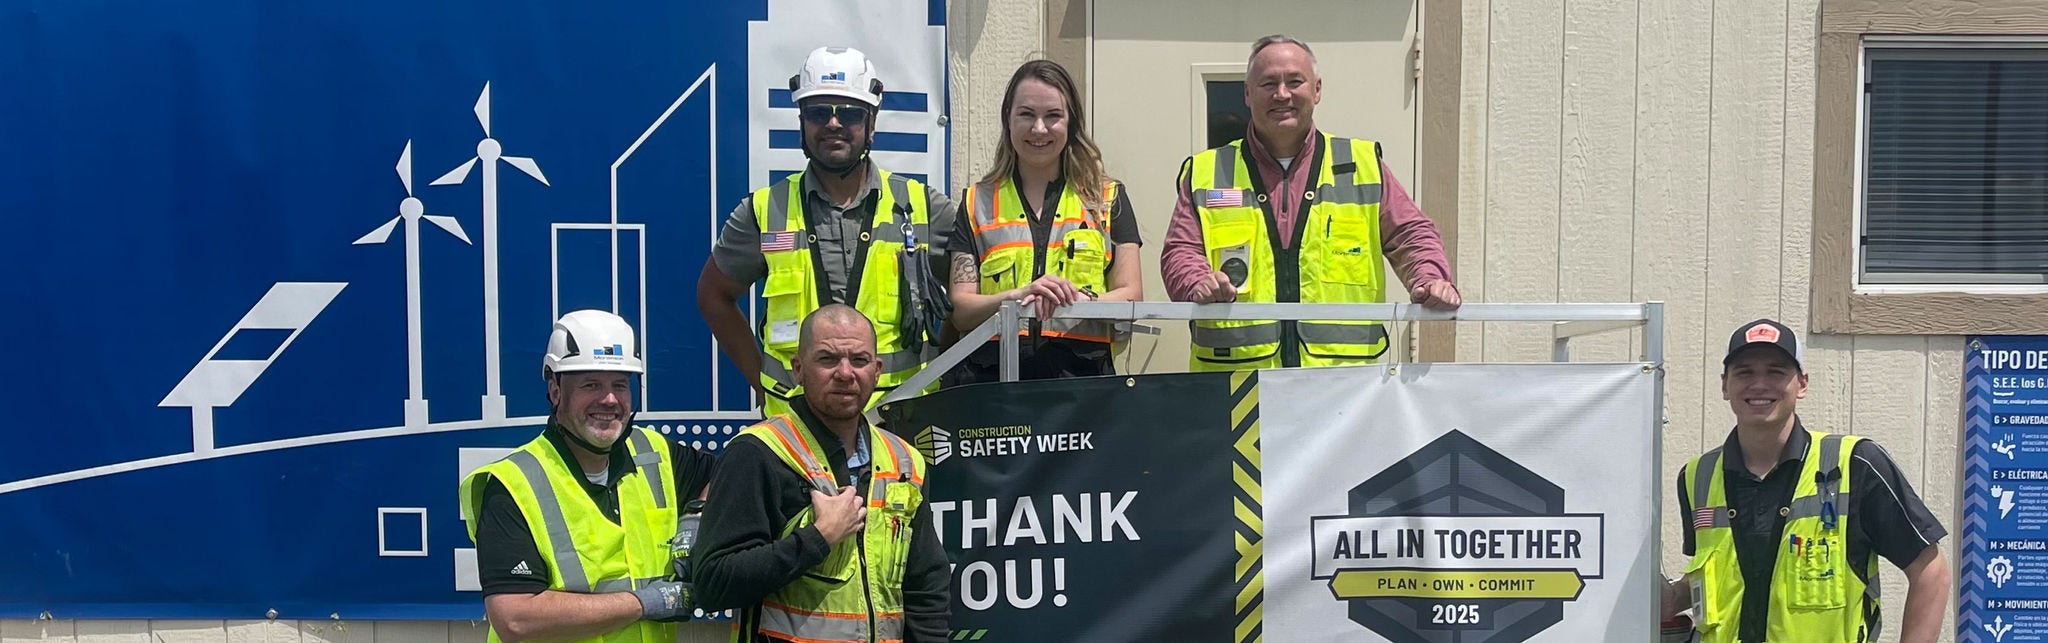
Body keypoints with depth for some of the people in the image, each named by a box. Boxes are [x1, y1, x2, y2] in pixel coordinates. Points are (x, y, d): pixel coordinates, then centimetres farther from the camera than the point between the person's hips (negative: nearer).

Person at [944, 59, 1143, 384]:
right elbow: (960, 309, 6)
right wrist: (1019, 296, -13)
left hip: (1082, 377, 0)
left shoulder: (1108, 199, 16)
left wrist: (1080, 300, -14)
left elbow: (1130, 295, 7)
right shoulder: (977, 203, 16)